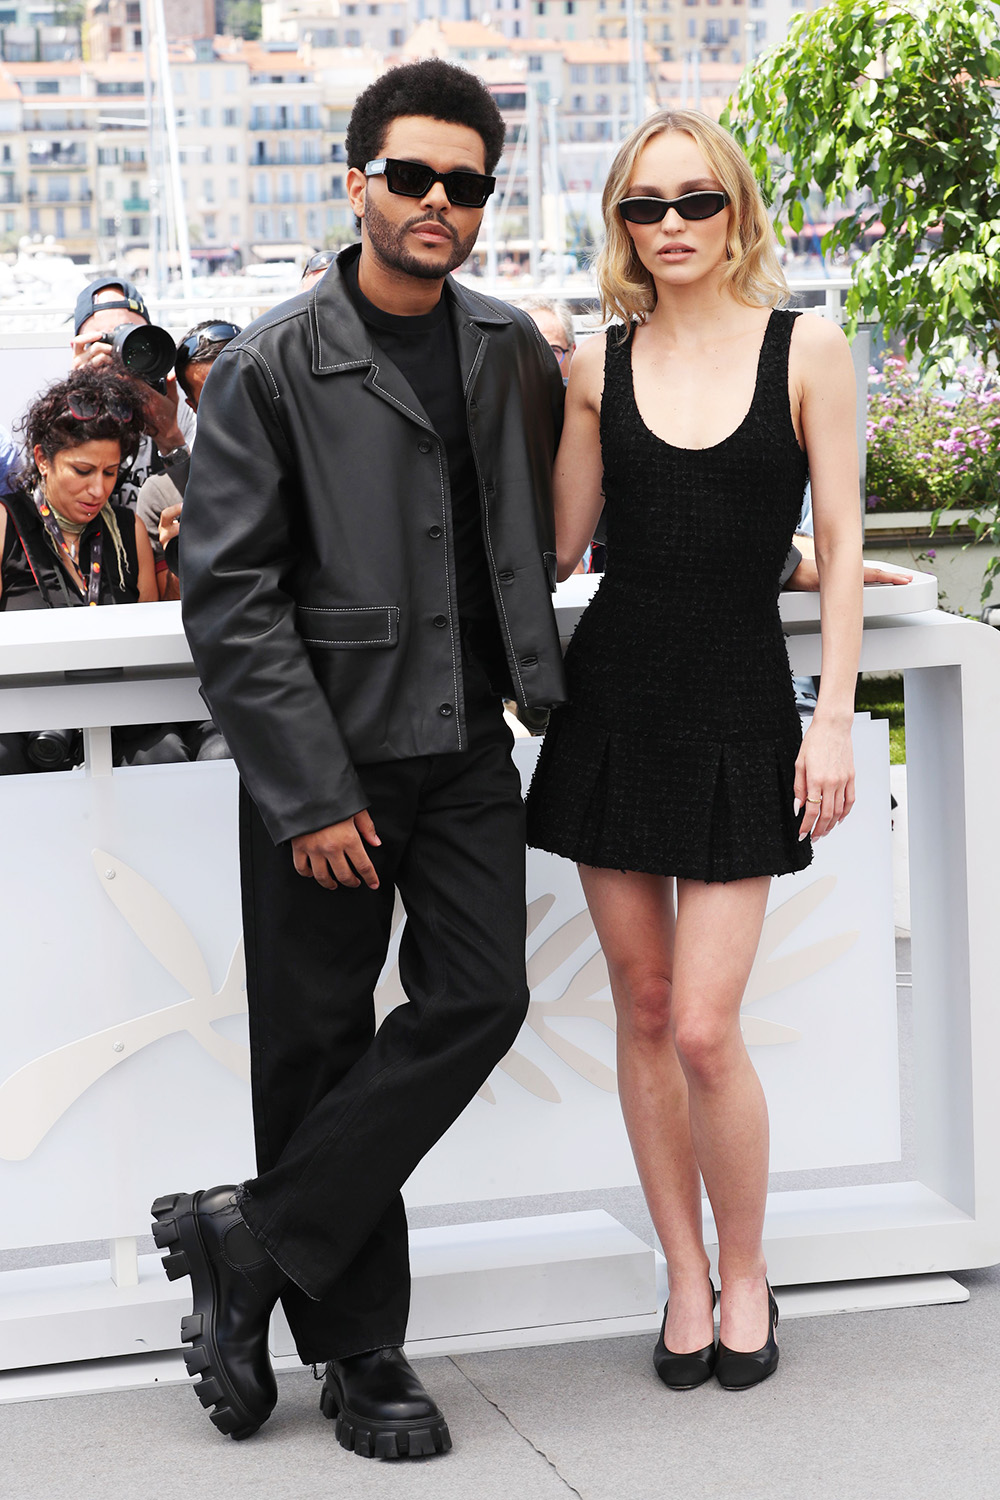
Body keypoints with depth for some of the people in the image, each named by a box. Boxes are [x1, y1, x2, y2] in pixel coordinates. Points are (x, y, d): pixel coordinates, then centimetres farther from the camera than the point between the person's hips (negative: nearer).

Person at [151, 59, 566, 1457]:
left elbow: (547, 523, 28)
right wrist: (309, 796, -14)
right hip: (326, 762, -4)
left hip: (467, 750, 4)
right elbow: (229, 596, -11)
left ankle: (255, 1241, 6)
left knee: (479, 1001, -6)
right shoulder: (272, 368, -7)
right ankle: (359, 1348, 15)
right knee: (315, 1045, 2)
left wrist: (533, 658, 14)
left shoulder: (514, 354, 7)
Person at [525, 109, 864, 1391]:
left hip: (739, 708, -3)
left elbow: (839, 545, -1)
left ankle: (746, 1275, 16)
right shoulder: (597, 367, 6)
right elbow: (554, 547, 8)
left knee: (704, 1028, -7)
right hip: (614, 697, 3)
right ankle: (685, 1280, 22)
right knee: (642, 1010, 7)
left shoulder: (804, 350, 0)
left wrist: (835, 717, -6)